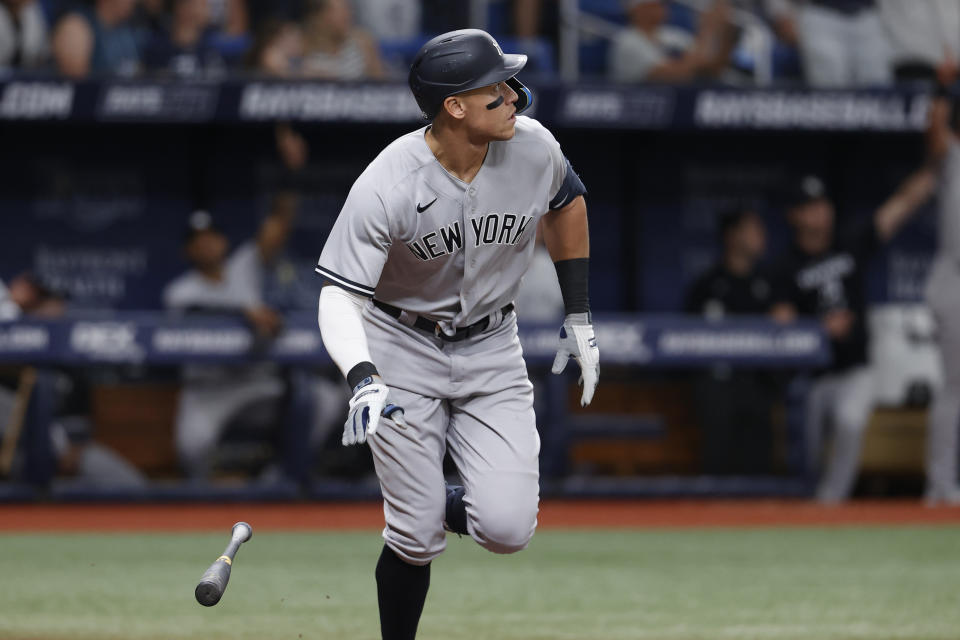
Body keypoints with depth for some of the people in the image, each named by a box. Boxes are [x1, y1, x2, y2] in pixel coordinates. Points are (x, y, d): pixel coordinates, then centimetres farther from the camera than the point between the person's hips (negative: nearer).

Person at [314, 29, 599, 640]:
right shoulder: (387, 187, -26)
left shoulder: (534, 148, -15)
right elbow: (339, 298, -26)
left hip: (491, 350, 3)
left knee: (507, 528, -12)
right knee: (417, 538, -5)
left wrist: (580, 317, 10)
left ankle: (442, 502, 23)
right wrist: (364, 379, -45)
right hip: (403, 349, -3)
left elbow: (567, 203, 9)